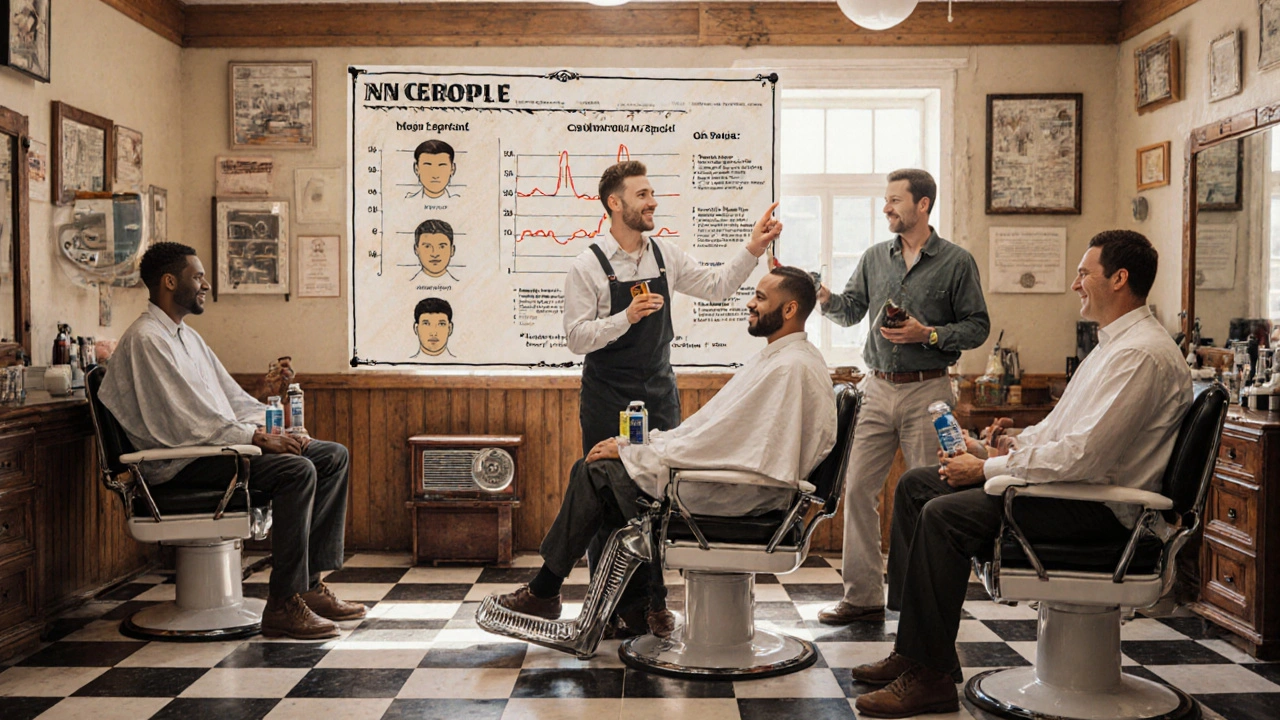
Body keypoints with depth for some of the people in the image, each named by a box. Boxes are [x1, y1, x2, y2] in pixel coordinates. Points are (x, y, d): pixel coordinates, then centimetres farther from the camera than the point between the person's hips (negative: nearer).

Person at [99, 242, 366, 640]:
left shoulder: (187, 336, 20)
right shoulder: (145, 340, -12)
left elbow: (232, 399, 19)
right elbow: (186, 421, -20)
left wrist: (278, 427, 3)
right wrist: (257, 437, -20)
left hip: (219, 442, 10)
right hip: (182, 462, -10)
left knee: (333, 456, 0)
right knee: (297, 470, -29)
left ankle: (309, 583, -3)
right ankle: (283, 605, -24)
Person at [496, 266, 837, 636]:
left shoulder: (789, 368, -20)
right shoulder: (780, 357, 14)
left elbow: (715, 441, -23)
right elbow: (713, 429, 16)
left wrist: (630, 452, -14)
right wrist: (634, 445, 8)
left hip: (738, 495, -11)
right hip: (736, 483, 11)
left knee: (596, 473, -7)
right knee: (616, 470, 11)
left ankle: (543, 594, 8)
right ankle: (649, 605, 12)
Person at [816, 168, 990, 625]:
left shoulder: (956, 262, -1)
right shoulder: (875, 257, 12)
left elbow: (977, 327, -2)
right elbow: (851, 311, 14)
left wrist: (928, 334, -15)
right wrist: (826, 300, -6)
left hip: (927, 390, -4)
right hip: (878, 387, 4)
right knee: (858, 488, 1)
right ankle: (863, 595, 10)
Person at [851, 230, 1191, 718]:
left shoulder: (1142, 354, -17)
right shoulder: (1112, 344, 17)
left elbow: (1083, 456, -26)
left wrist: (988, 468, -18)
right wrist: (993, 449, 7)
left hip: (1099, 504, -11)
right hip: (1070, 480, 11)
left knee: (945, 515, -26)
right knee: (914, 486, 5)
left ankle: (930, 677, -16)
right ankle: (914, 645, 5)